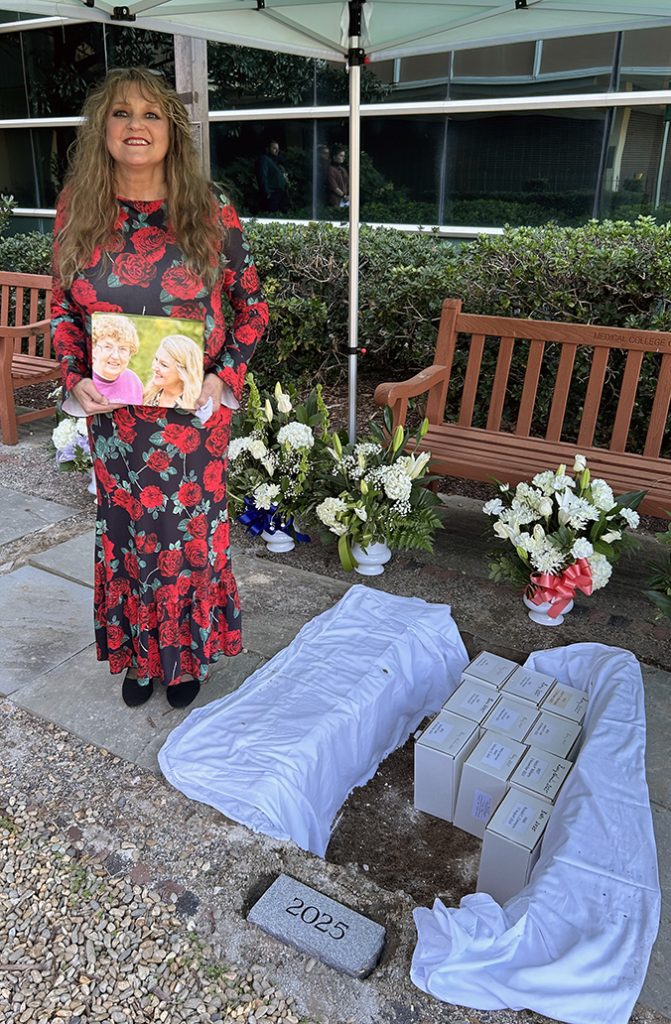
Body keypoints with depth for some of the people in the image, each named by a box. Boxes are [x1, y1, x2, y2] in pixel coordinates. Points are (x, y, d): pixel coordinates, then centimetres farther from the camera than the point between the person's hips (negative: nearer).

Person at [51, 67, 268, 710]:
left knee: (189, 531, 9)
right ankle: (138, 654, 37)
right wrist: (76, 378, -9)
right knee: (125, 533, 13)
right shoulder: (77, 211, -1)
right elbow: (64, 310, 7)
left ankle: (188, 653, 35)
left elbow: (250, 307, 0)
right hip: (113, 412, 2)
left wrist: (224, 376, -14)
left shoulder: (209, 214, -7)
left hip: (194, 413, -2)